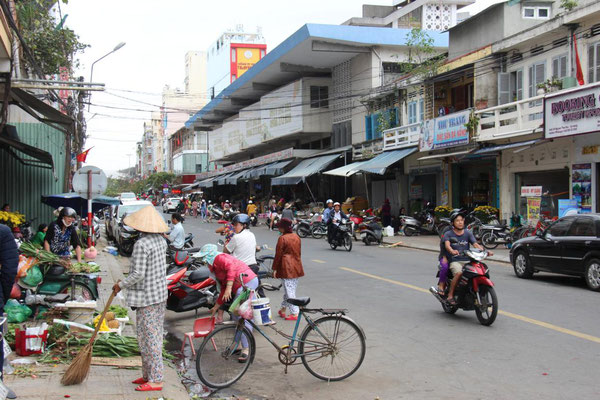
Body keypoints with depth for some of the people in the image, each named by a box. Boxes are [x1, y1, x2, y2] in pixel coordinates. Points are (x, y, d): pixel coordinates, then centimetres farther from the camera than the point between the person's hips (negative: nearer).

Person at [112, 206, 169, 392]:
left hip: (146, 298, -9)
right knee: (155, 335, 15)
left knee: (149, 337, -1)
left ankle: (155, 380, 4)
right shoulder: (161, 240, 6)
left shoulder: (141, 244, -20)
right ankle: (148, 375, 27)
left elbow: (138, 274, -22)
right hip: (161, 294, 9)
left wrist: (121, 285, -6)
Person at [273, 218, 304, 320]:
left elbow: (278, 254, -11)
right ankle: (283, 309, 28)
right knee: (292, 288, 15)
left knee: (289, 290, -3)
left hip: (286, 267, -7)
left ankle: (294, 313, -4)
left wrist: (274, 269, -4)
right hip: (296, 267, 7)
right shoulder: (297, 237, 7)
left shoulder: (282, 238, -13)